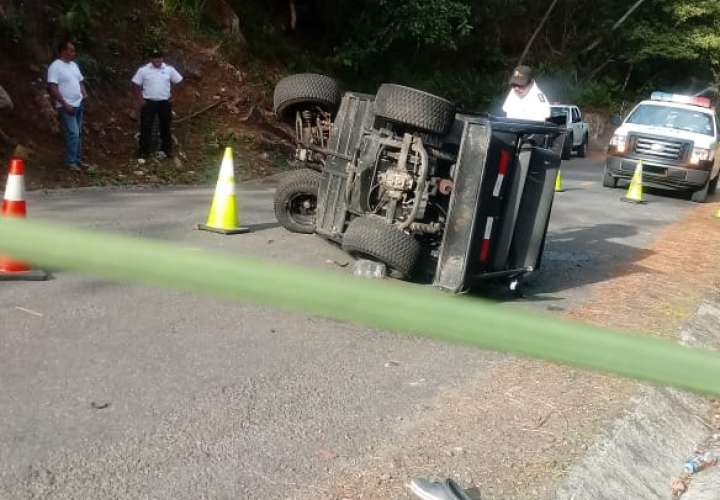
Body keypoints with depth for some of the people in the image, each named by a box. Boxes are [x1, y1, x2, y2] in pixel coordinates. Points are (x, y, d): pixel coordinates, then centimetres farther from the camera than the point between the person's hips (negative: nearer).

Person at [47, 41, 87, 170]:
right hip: (67, 107, -8)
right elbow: (53, 88, -17)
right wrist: (65, 104, -21)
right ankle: (71, 162, -7)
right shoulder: (55, 67, -12)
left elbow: (80, 81, 22)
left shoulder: (73, 65, 13)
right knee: (73, 134, -13)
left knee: (78, 134, 11)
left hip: (78, 105, 8)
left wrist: (84, 94, 2)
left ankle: (77, 160, 18)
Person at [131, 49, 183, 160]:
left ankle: (167, 149, 25)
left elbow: (177, 82, 10)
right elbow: (136, 84, 0)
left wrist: (172, 95, 4)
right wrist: (140, 98, -5)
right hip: (148, 102, -1)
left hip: (165, 102, 2)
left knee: (166, 126, 11)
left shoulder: (169, 69, -2)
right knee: (146, 126, -1)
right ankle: (144, 150, 6)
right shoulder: (143, 70, -6)